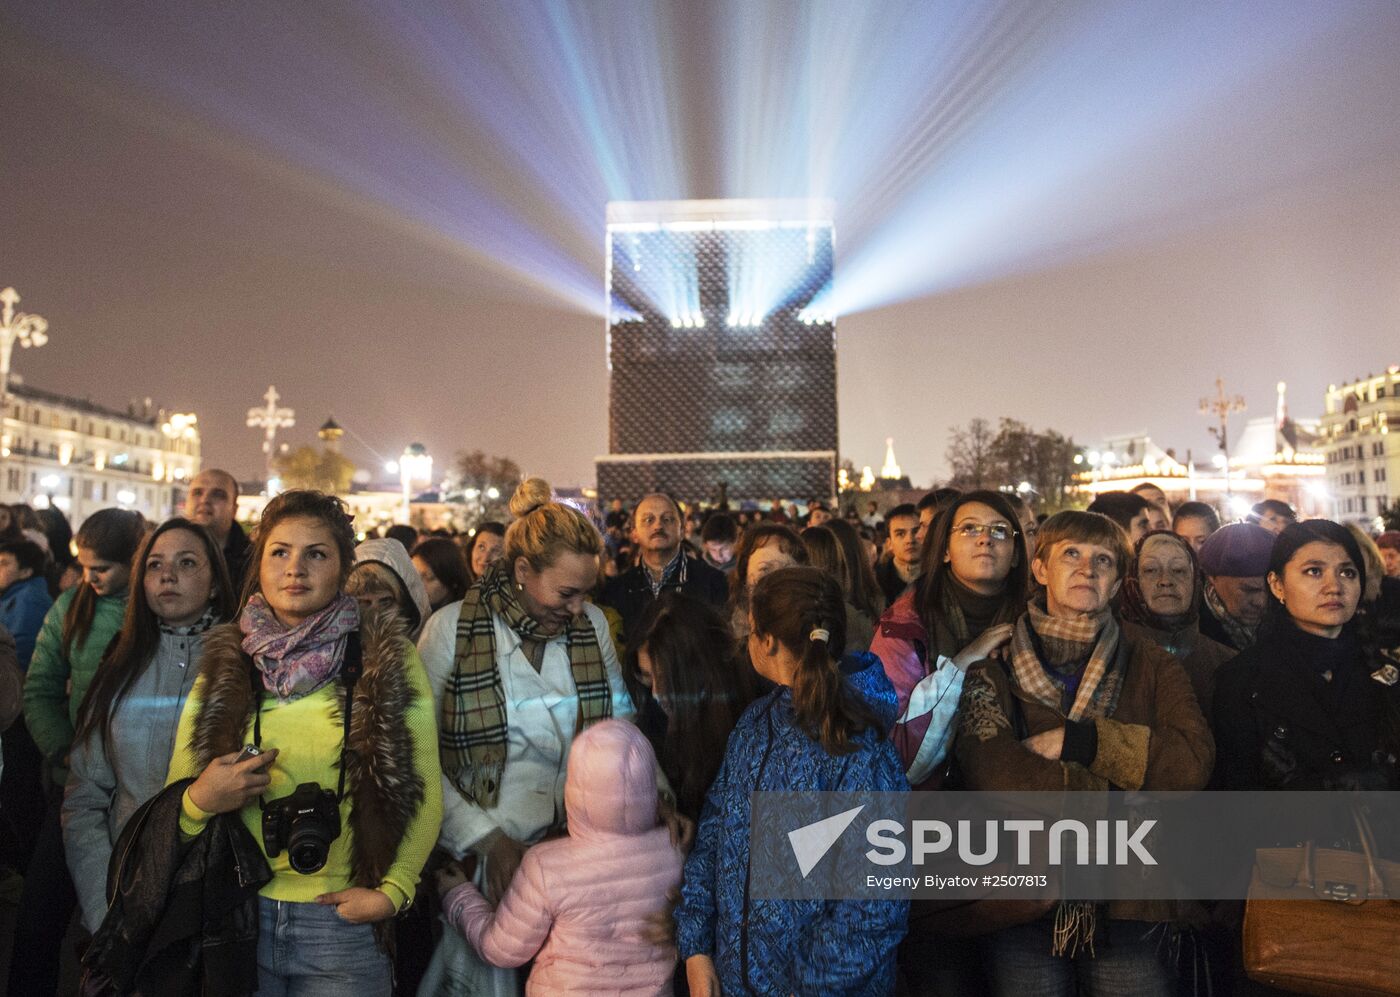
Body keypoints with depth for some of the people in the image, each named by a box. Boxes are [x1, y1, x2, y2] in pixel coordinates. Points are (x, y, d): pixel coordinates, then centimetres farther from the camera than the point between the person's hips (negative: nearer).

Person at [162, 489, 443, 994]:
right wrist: (201, 801, -14)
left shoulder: (389, 661, -6)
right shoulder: (223, 665, 1)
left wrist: (393, 890, -12)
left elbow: (424, 796, -4)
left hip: (345, 922, -1)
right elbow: (174, 799, 6)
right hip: (238, 917, 2)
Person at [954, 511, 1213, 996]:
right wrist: (1120, 794, -13)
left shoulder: (1151, 665, 7)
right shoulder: (996, 664, -2)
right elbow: (990, 772, -16)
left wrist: (1076, 740, -15)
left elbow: (1194, 760, -9)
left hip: (1128, 903, 2)